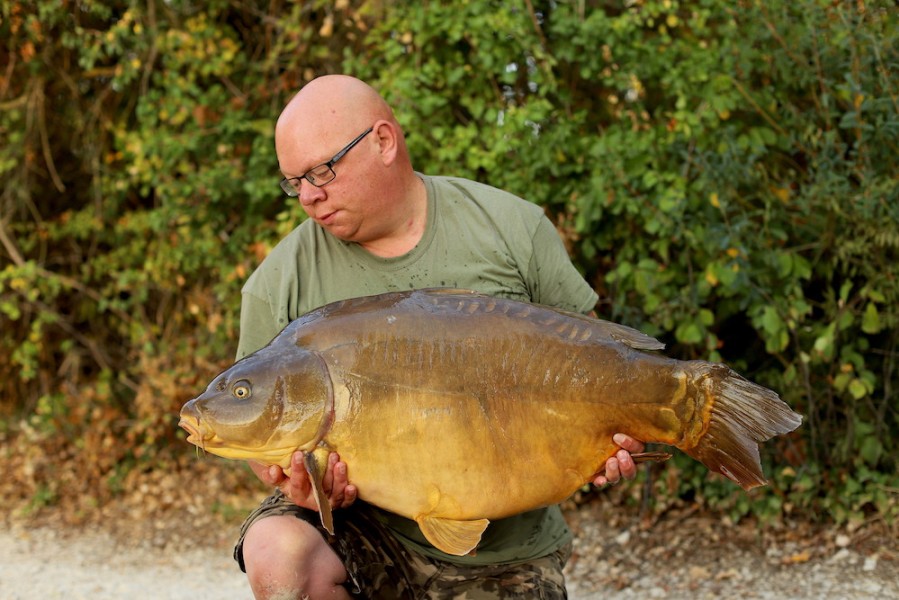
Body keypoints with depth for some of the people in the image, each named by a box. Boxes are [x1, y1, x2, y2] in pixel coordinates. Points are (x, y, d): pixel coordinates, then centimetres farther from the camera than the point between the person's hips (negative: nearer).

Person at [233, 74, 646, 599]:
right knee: (278, 552, -29)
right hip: (362, 526, 0)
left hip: (509, 550, 0)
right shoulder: (280, 284, -6)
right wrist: (293, 479, -22)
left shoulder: (512, 227, -4)